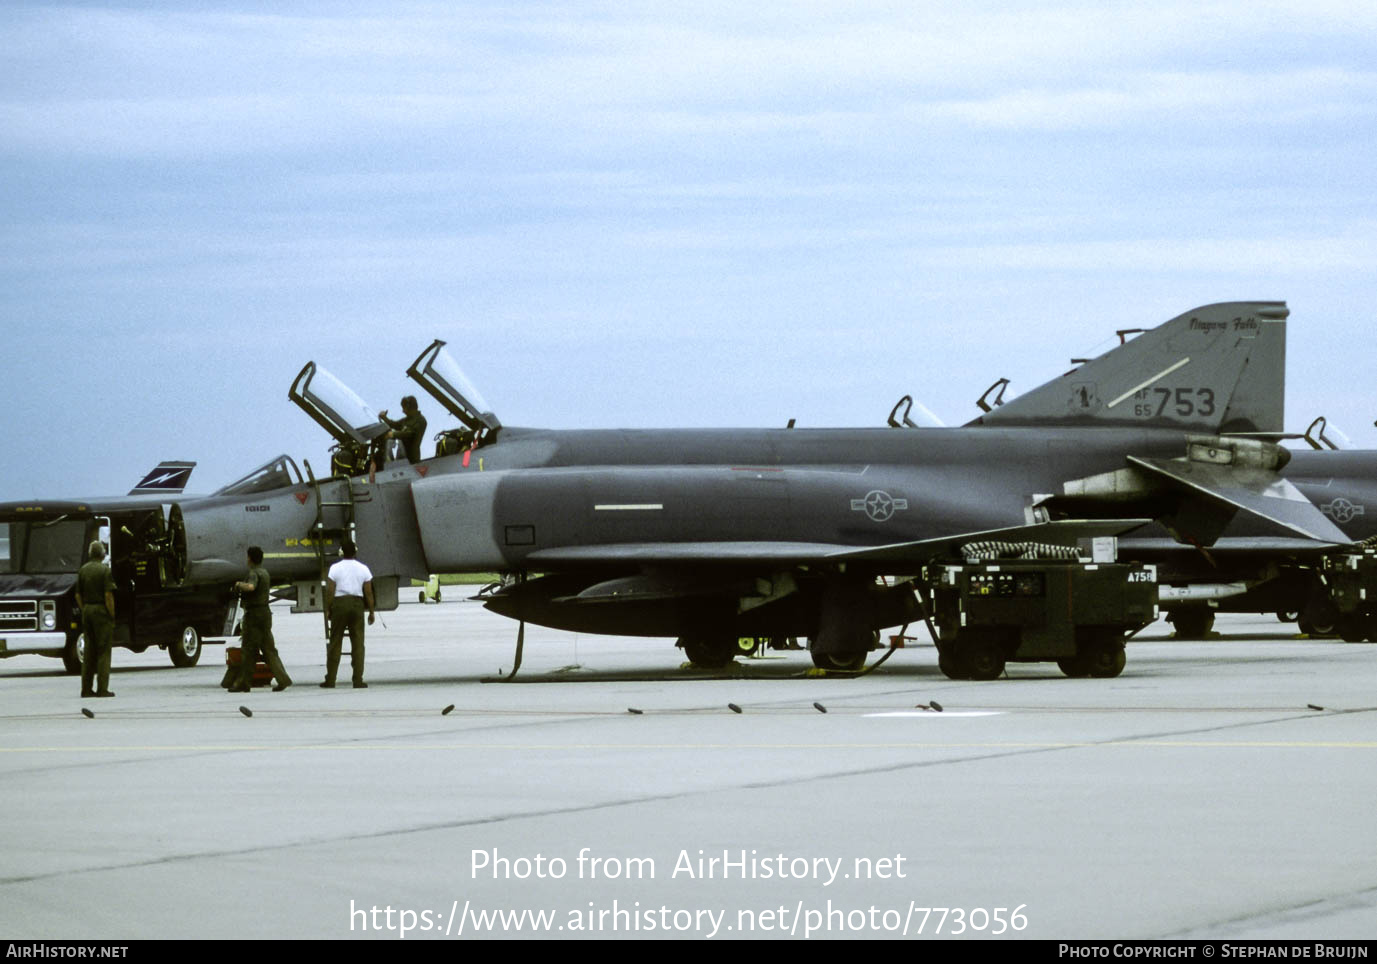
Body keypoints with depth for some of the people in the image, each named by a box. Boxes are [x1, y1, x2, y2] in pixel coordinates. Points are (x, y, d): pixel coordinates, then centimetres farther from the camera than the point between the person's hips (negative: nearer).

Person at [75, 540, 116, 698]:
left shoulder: (82, 570, 8)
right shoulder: (105, 570, -10)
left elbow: (78, 595, 11)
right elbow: (108, 596, -15)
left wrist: (83, 612, 17)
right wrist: (112, 615, -10)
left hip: (87, 610, 6)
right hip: (101, 610, -6)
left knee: (89, 651, 11)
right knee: (104, 651, -2)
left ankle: (86, 688, 11)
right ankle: (102, 689, -6)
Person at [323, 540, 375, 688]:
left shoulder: (335, 568, -3)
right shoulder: (363, 569, 2)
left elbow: (329, 592, -6)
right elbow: (368, 593, 1)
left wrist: (328, 610, 3)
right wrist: (371, 612, 9)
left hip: (339, 604, -1)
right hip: (357, 604, 1)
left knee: (335, 643, 4)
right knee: (358, 643, 4)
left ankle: (330, 680, 4)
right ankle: (358, 680, -1)